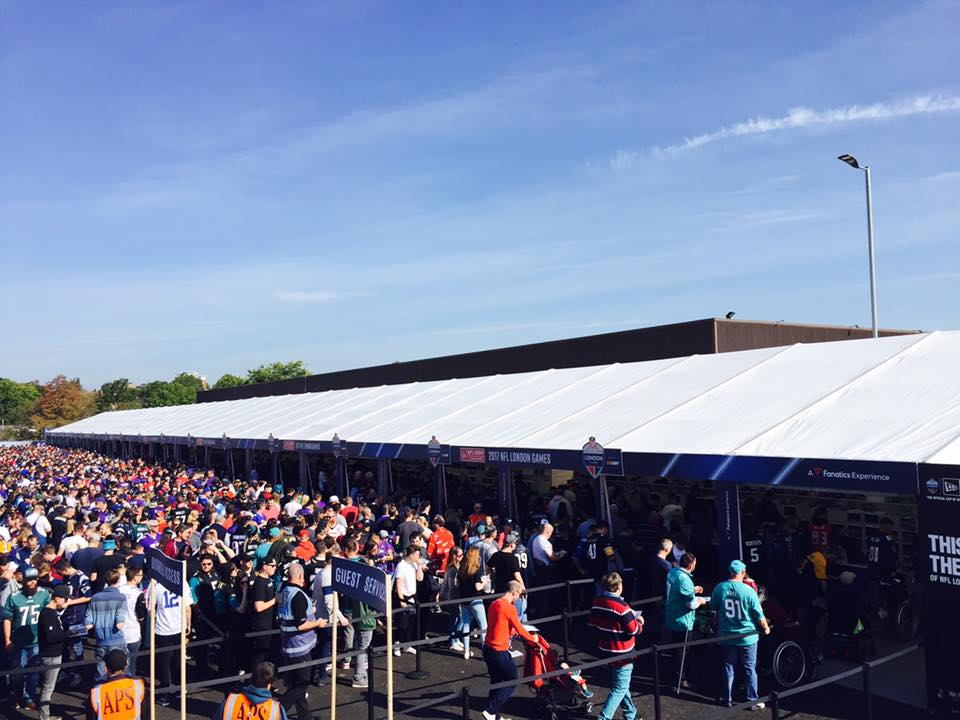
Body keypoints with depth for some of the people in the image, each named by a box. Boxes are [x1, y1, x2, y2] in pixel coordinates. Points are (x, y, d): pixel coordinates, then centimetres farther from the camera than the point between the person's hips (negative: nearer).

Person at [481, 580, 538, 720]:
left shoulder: (494, 604, 9)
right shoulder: (509, 608, -17)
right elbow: (519, 629, -12)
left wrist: (512, 632, 32)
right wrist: (533, 639, 4)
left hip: (488, 649, 9)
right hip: (499, 652, -9)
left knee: (496, 682, 18)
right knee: (511, 683, 6)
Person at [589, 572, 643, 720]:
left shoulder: (597, 602, -4)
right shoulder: (621, 606, -24)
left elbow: (593, 623, 8)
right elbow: (634, 630, -18)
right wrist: (639, 622, 2)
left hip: (606, 650, 7)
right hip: (622, 653, -7)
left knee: (619, 682, 23)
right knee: (620, 688, 3)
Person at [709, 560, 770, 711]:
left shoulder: (720, 588, -10)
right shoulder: (748, 591, -18)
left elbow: (713, 607, 7)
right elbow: (759, 616, -12)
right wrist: (766, 628, 8)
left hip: (726, 636, 3)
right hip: (747, 636, -2)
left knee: (729, 668, 15)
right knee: (750, 670, 12)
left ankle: (729, 699, 23)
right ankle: (753, 701, 19)